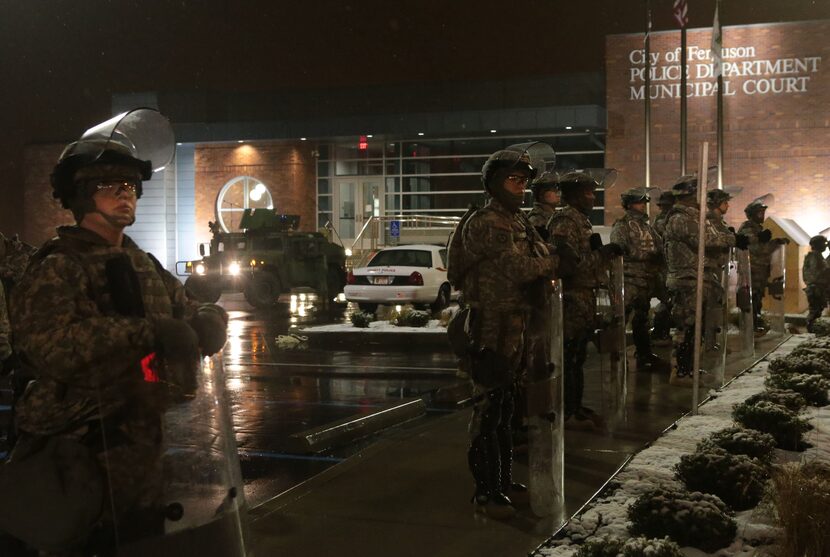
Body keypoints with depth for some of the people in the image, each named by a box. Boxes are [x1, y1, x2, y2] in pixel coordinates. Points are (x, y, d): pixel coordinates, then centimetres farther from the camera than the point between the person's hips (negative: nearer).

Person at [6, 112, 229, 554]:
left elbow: (190, 312, 13)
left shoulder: (145, 268, 17)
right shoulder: (55, 268, -11)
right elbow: (50, 347, -27)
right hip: (75, 454, -7)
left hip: (141, 448, 8)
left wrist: (206, 322, -13)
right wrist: (148, 333, -30)